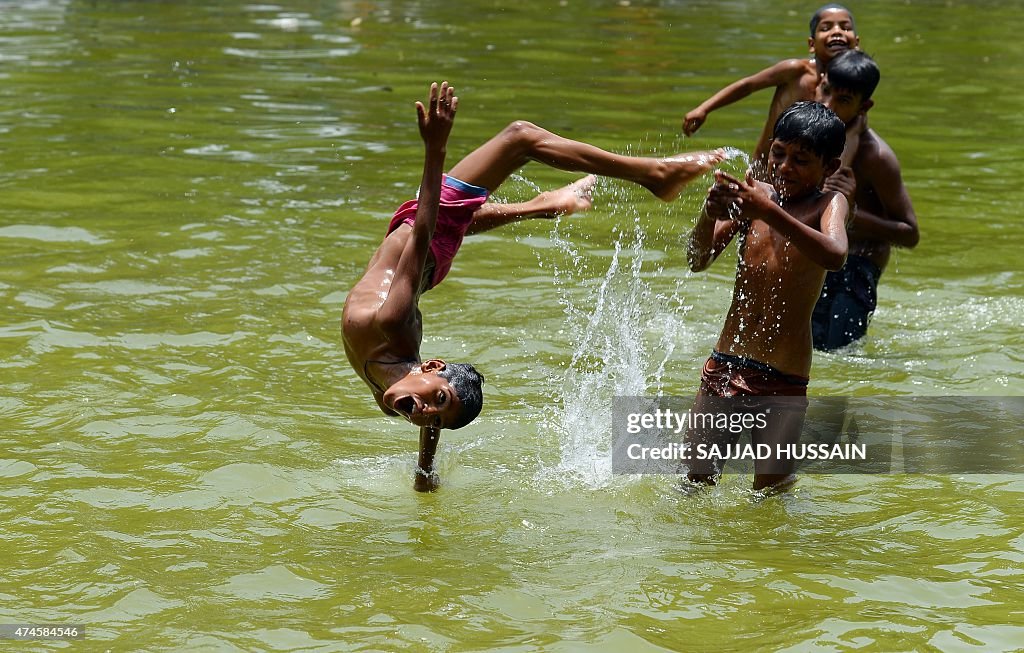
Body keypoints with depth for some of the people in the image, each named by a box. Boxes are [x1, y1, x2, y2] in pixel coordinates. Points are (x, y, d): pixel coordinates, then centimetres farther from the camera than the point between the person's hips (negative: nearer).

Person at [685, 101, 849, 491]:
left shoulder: (829, 204, -5)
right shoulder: (753, 195, 6)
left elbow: (834, 255, -28)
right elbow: (698, 261, 2)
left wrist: (770, 212, -38)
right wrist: (709, 215, -19)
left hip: (784, 379, -3)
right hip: (726, 362, 3)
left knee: (770, 488, -6)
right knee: (696, 479, 3)